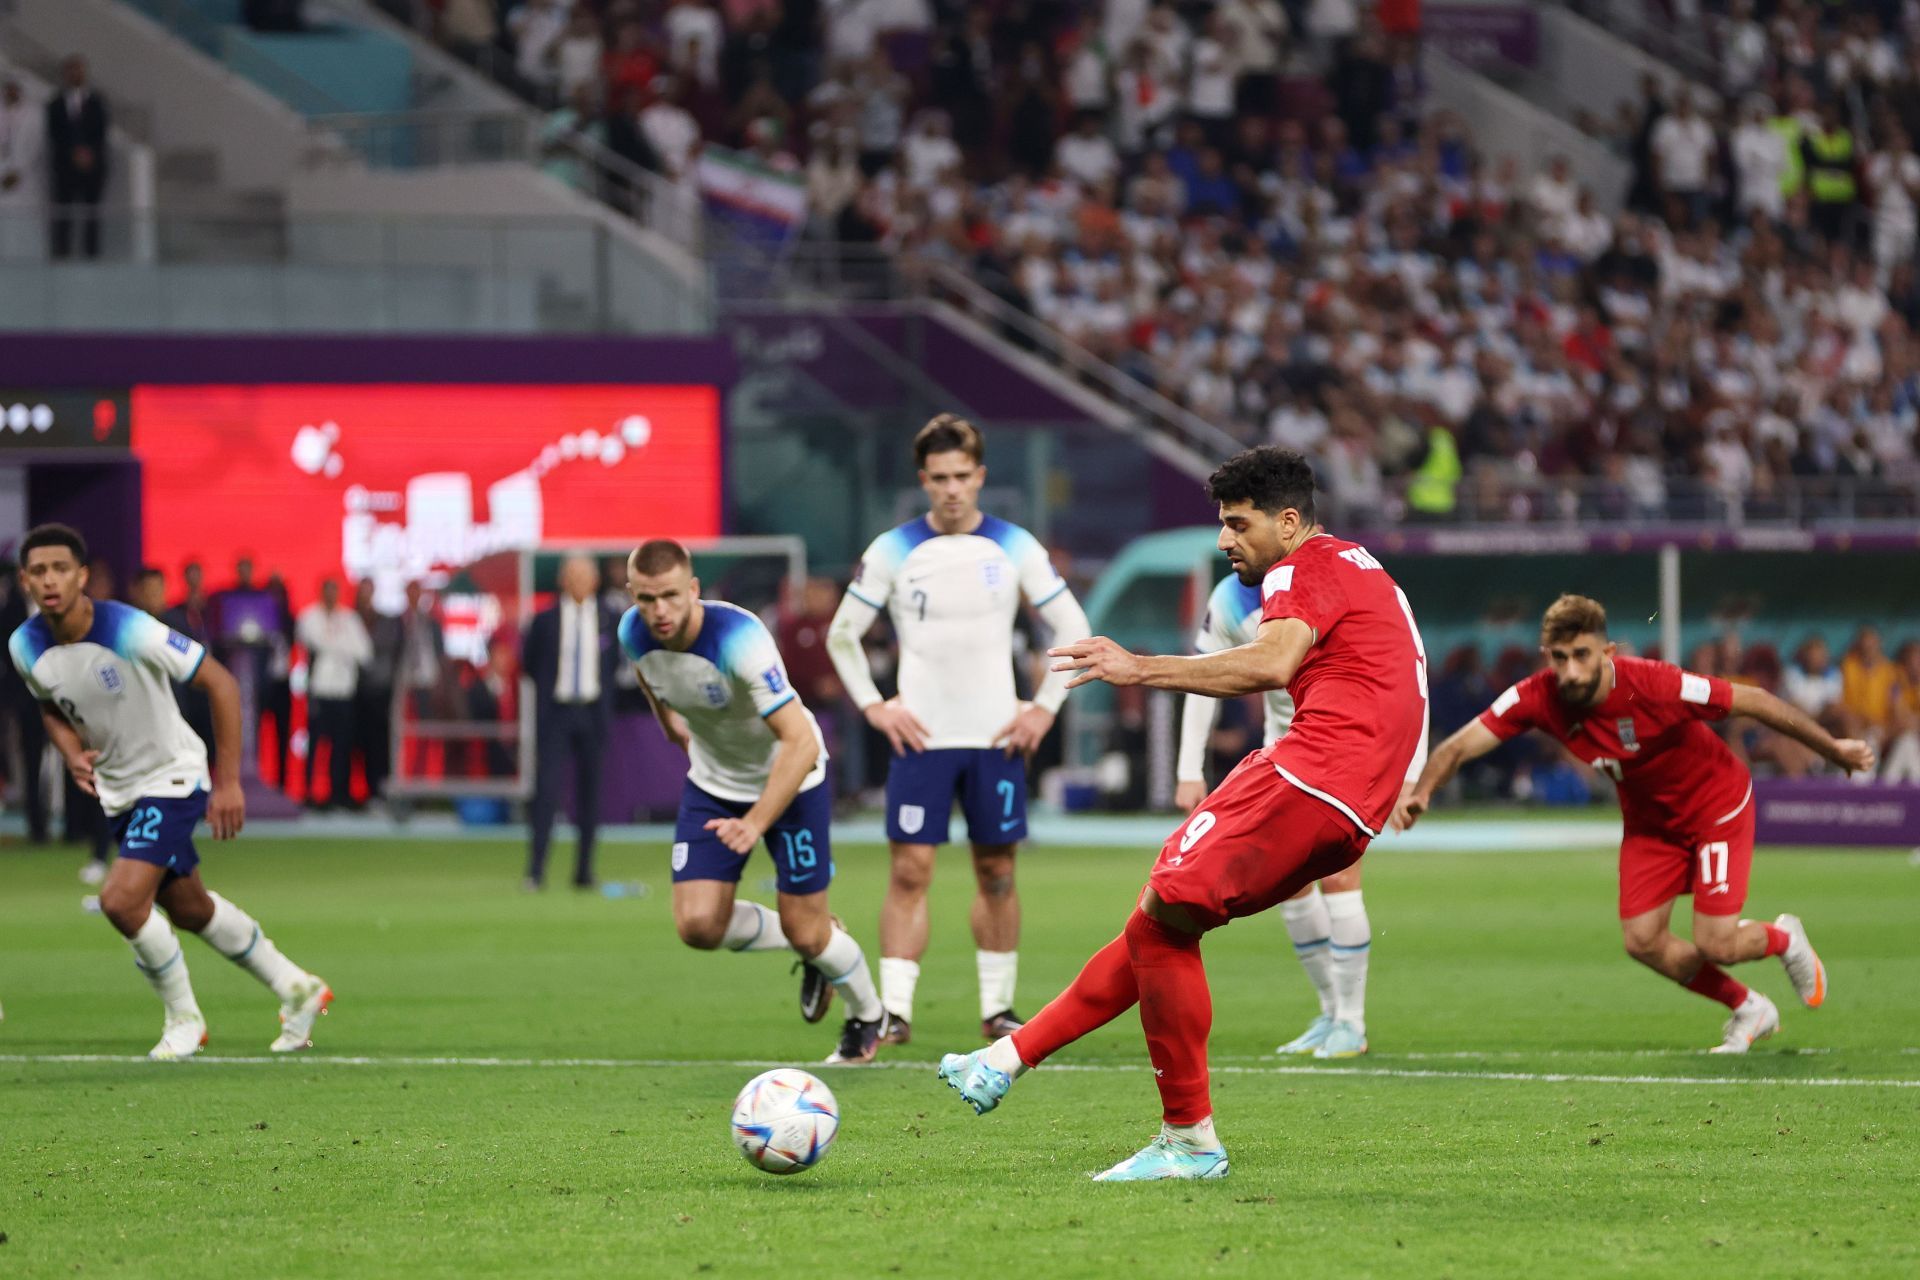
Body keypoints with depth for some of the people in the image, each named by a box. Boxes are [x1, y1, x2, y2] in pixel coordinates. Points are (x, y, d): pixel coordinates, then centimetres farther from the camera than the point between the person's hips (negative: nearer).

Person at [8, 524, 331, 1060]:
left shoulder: (129, 631, -29)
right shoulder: (26, 648, -11)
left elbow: (221, 684, -21)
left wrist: (228, 781, -21)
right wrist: (73, 754, -8)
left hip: (171, 778, -7)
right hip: (117, 790, 7)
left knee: (121, 900, -21)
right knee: (188, 909, 18)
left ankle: (184, 1016, 3)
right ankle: (297, 990, 37)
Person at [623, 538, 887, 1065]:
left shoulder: (738, 639, -35)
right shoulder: (634, 633, -17)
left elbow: (801, 743, -38)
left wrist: (755, 823, -44)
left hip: (791, 779, -5)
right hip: (712, 784, 5)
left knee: (806, 931, -1)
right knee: (698, 925, -10)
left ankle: (867, 1016, 31)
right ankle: (810, 950, 19)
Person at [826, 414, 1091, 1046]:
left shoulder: (1014, 548, 2)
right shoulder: (893, 551, 0)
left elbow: (1073, 628, 8)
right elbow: (842, 634, 8)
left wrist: (1045, 707, 1)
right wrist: (873, 706, -2)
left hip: (997, 736, 1)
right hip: (921, 736, -1)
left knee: (997, 872, 6)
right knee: (910, 870, -9)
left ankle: (997, 1006, 15)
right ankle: (894, 1010, -10)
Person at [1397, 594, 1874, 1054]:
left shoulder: (1655, 685, -36)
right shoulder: (1537, 699, -24)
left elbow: (1753, 701, -25)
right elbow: (1460, 746, -25)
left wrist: (1834, 750, -16)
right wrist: (1420, 792, -46)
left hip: (1717, 804, -5)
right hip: (1648, 820, 5)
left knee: (1714, 944, -10)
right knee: (1642, 942, -1)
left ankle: (1783, 938, 27)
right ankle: (1749, 1011, 24)